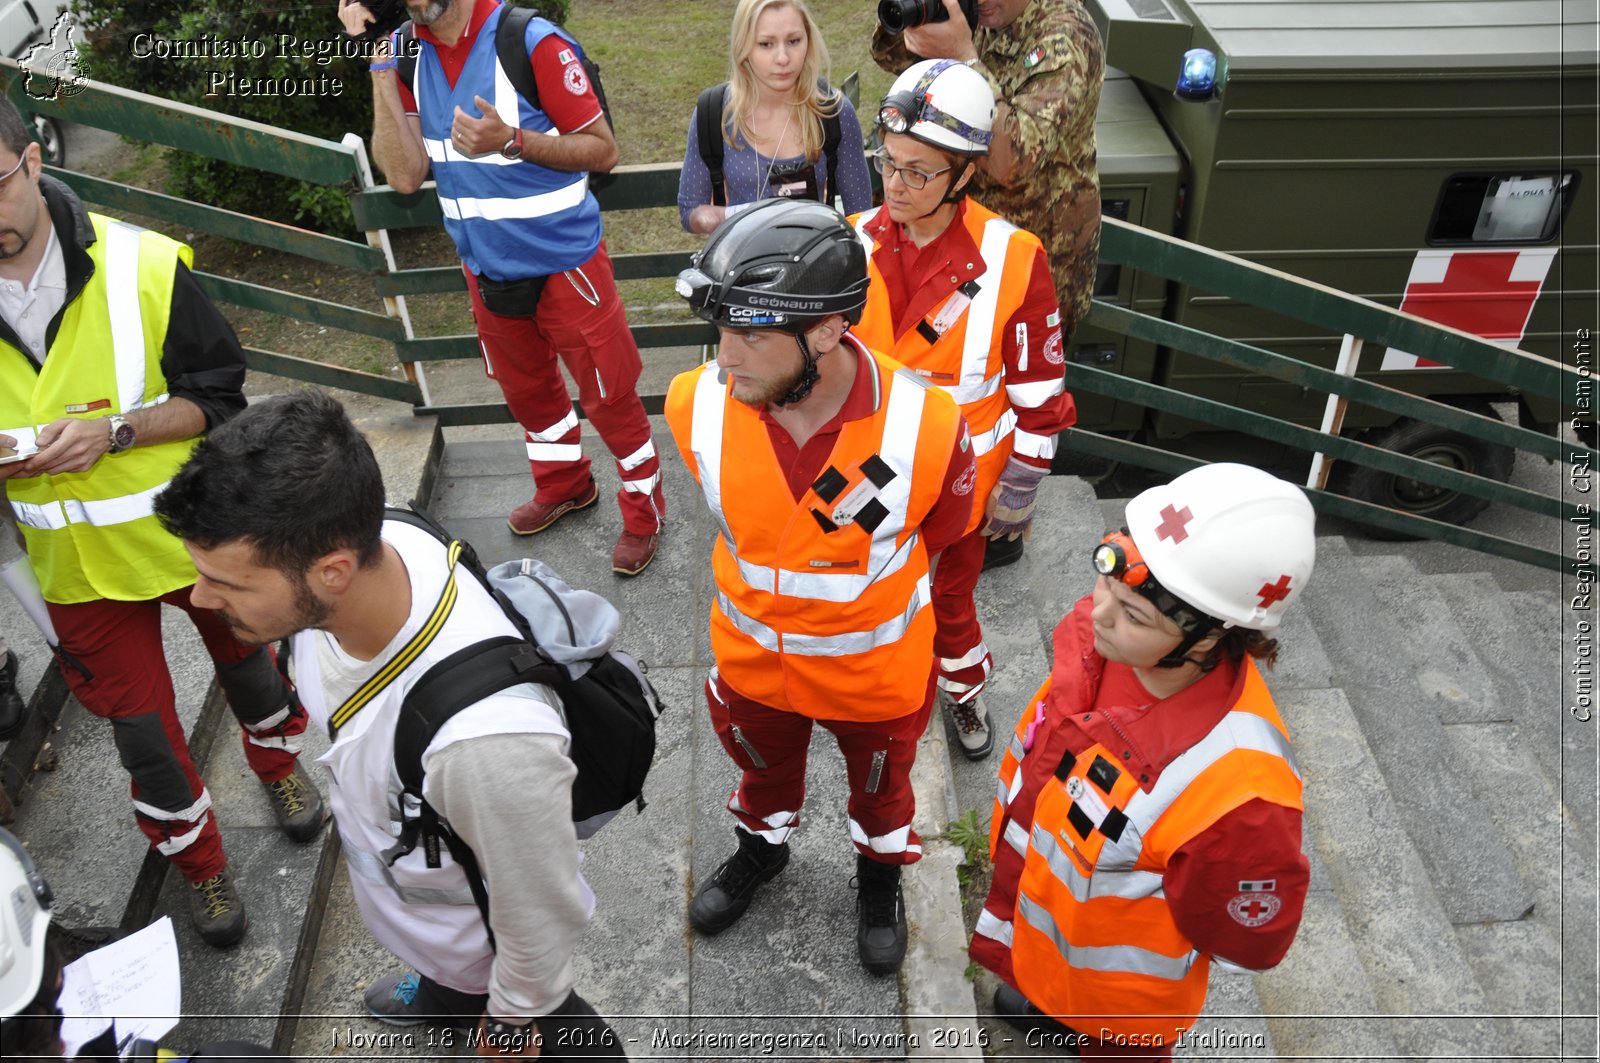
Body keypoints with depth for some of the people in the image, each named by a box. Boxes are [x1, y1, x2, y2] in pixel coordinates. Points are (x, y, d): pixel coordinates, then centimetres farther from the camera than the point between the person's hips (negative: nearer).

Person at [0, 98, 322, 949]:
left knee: (244, 662, 23)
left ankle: (280, 764, 55)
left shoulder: (141, 266, -20)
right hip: (76, 562, 2)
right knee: (140, 727, 13)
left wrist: (113, 430, -28)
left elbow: (220, 399, -13)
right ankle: (198, 863, 38)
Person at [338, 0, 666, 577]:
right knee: (526, 388, 23)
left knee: (609, 394, 5)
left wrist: (510, 141, -30)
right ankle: (563, 485, 47)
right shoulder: (407, 52, -3)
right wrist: (377, 59, -17)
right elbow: (405, 173, -11)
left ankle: (644, 509, 27)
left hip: (564, 264, -6)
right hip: (487, 268, 6)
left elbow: (602, 150, -16)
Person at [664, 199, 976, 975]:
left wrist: (859, 592, 2)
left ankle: (881, 871, 61)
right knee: (763, 765, 32)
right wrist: (772, 590, 6)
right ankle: (762, 845, 65)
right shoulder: (697, 407, -25)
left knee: (879, 784, 28)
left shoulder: (925, 427, -34)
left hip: (876, 667, -2)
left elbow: (939, 535, -10)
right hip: (752, 652, 2)